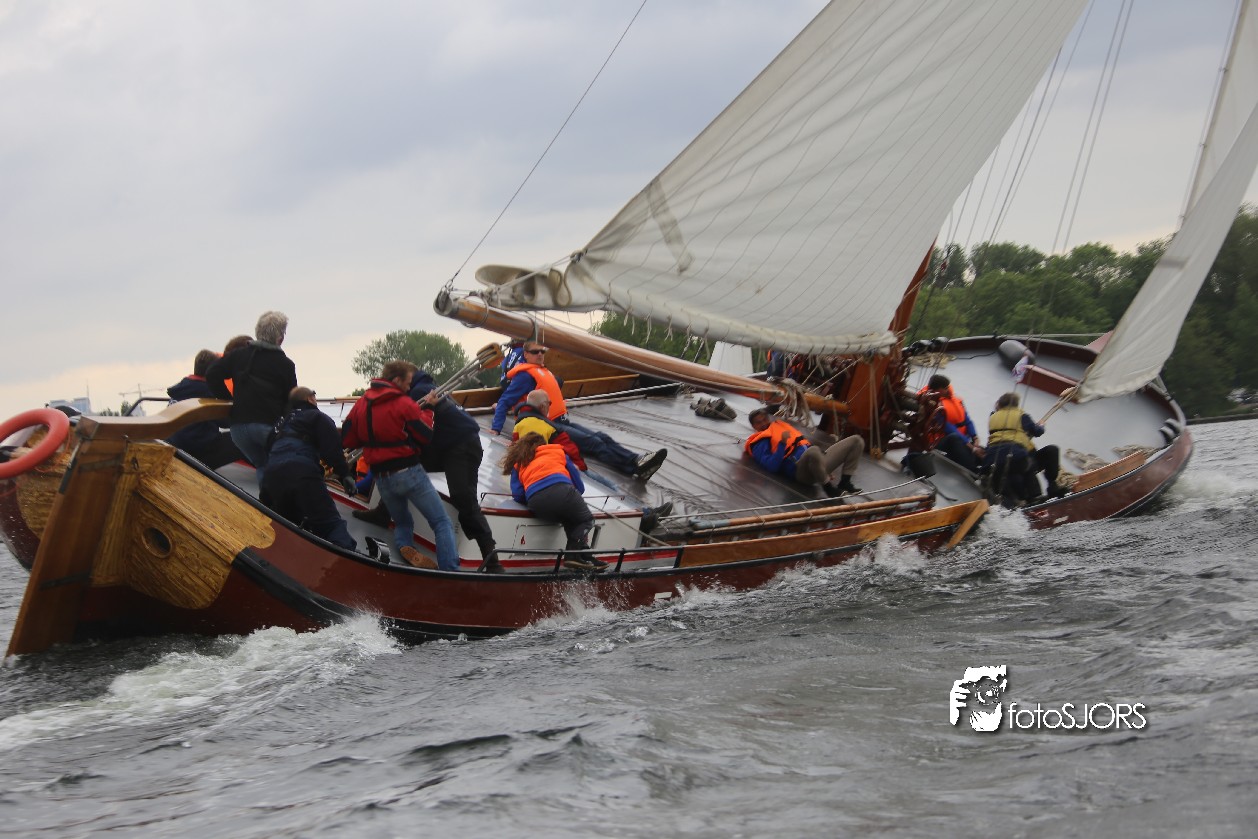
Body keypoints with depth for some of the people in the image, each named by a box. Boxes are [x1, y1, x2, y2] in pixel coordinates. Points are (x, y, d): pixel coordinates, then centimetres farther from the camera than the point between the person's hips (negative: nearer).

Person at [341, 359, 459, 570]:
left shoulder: (361, 404, 4)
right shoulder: (404, 404, -11)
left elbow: (347, 440, 7)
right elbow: (426, 436, -6)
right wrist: (427, 409, 8)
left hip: (381, 478, 5)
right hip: (408, 472, -5)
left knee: (402, 522, 26)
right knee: (442, 523, -2)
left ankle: (404, 546, -7)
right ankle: (451, 573, -18)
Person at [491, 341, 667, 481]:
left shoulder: (544, 372, 22)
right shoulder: (525, 375, -7)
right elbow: (505, 402, -12)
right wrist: (495, 429, -19)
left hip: (561, 422, 9)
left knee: (602, 437, -8)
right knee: (593, 443, -23)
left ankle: (637, 461, -25)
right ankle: (636, 467, -37)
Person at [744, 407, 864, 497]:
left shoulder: (780, 426, 32)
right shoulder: (759, 444, 9)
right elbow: (772, 466, -9)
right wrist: (782, 443, -15)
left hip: (816, 461, 9)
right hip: (800, 469, -8)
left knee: (856, 441, 3)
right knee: (814, 450, -45)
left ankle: (844, 483, -4)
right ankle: (829, 488, -24)